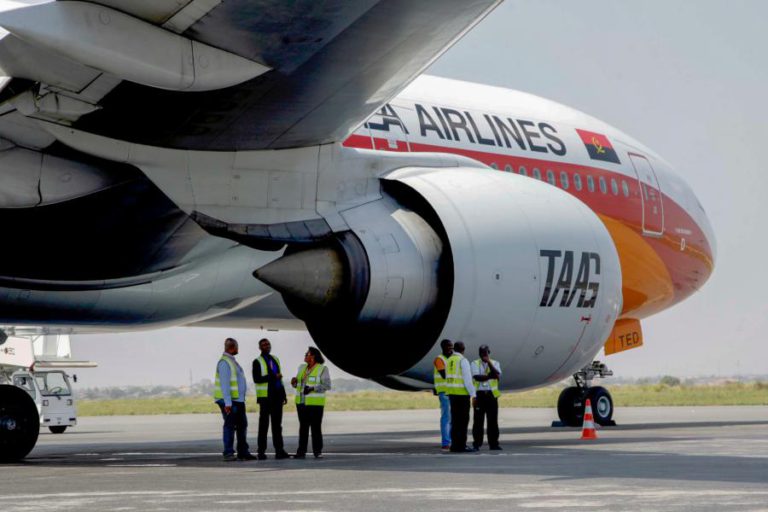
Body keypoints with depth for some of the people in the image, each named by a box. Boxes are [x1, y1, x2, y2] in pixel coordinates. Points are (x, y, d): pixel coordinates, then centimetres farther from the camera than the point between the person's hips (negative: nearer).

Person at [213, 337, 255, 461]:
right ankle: (228, 453, -5)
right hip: (229, 401, -10)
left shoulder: (232, 361, 17)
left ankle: (243, 452, 15)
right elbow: (224, 384, -20)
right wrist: (227, 403, -24)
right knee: (230, 426, -7)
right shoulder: (224, 362, -14)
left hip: (238, 400, 10)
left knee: (242, 425, 11)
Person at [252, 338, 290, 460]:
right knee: (264, 424, -3)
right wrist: (273, 377, -19)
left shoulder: (275, 359, 17)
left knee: (277, 424, 5)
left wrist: (283, 395, 16)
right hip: (265, 396, -6)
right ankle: (261, 451, 0)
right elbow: (256, 379, -14)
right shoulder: (257, 362, -3)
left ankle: (279, 451, 5)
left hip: (277, 395, 6)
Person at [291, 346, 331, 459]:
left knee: (316, 427, -5)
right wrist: (294, 382, -7)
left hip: (315, 403, -5)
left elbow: (327, 386, -12)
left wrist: (312, 388, -22)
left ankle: (317, 451, 1)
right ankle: (301, 452, 3)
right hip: (302, 402, 5)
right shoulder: (302, 368, 11)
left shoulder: (322, 369, -7)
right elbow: (297, 384, 16)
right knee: (303, 427, 3)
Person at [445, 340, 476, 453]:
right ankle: (461, 445, -9)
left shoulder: (449, 360, 12)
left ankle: (455, 444, 10)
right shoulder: (463, 361, -11)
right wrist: (473, 394, -16)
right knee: (463, 420, -6)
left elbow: (448, 378, 14)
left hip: (451, 393, 8)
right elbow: (467, 379, -17)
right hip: (462, 393, -8)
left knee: (455, 419, 10)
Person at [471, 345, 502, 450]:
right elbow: (477, 377, -10)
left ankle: (494, 443, 5)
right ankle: (477, 443, 0)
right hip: (479, 394, -2)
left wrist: (489, 363, -11)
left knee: (493, 420, 2)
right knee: (478, 420, -2)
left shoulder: (495, 363, 12)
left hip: (492, 394, 2)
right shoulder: (475, 363, 6)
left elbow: (498, 376, -8)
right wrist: (489, 376, -11)